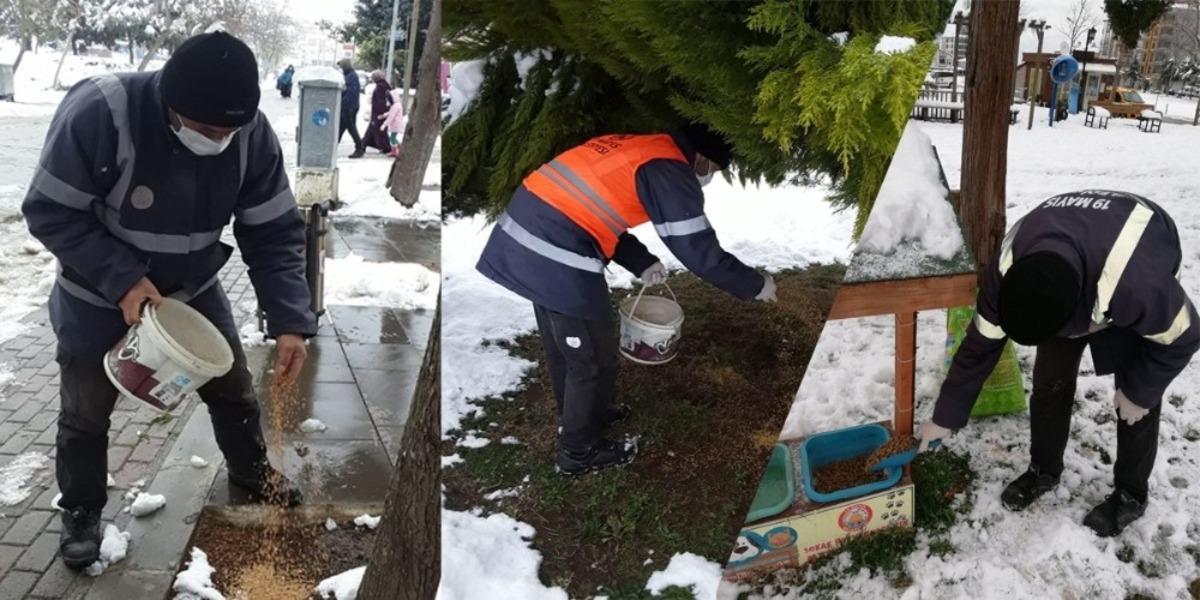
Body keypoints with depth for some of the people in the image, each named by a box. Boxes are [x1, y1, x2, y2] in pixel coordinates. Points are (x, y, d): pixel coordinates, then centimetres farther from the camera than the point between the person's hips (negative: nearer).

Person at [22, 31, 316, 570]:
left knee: (233, 389, 16)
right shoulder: (98, 111, -34)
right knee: (86, 414, 13)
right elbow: (49, 213, -24)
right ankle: (81, 510, 38)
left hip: (193, 292, 3)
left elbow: (274, 234, -17)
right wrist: (121, 280, -33)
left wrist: (290, 323, -27)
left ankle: (250, 470, 44)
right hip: (98, 298, -3)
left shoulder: (252, 133, -24)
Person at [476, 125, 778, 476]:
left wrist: (643, 264, 29)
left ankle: (583, 416, 48)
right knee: (592, 360, 10)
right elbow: (700, 252, -5)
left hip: (524, 228, 9)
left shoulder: (633, 148, 20)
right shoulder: (671, 172, -6)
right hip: (557, 256, -9)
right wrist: (756, 286, 9)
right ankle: (579, 452, 26)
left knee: (563, 346, 27)